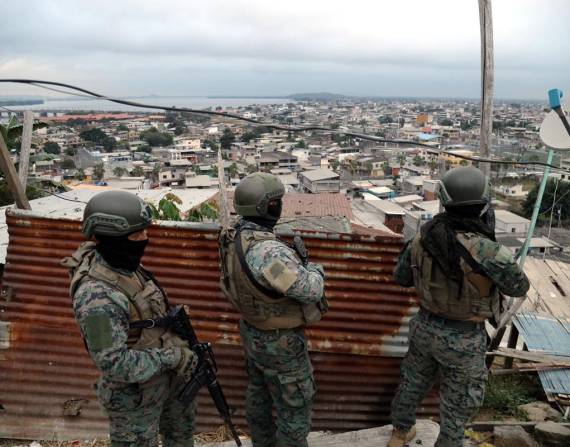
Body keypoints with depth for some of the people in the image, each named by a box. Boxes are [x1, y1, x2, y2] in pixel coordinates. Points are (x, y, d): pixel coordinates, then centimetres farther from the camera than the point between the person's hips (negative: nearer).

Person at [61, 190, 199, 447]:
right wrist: (172, 357, -25)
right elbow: (113, 363, -32)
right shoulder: (97, 294, -32)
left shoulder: (126, 265, -5)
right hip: (135, 391, -8)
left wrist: (180, 350, 8)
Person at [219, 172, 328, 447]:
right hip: (280, 343, -9)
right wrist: (316, 270, -8)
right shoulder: (268, 251, -35)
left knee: (259, 393, 27)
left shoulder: (235, 238, -6)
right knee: (294, 409, 10)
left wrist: (290, 254, -1)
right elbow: (310, 290, -29)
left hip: (252, 331, 9)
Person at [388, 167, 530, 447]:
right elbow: (518, 287, -10)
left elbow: (401, 277, 4)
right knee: (458, 401, 19)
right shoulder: (487, 251, -29)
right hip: (463, 339, -5)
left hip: (425, 326, 5)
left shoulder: (424, 238, -13)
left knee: (413, 382, 28)